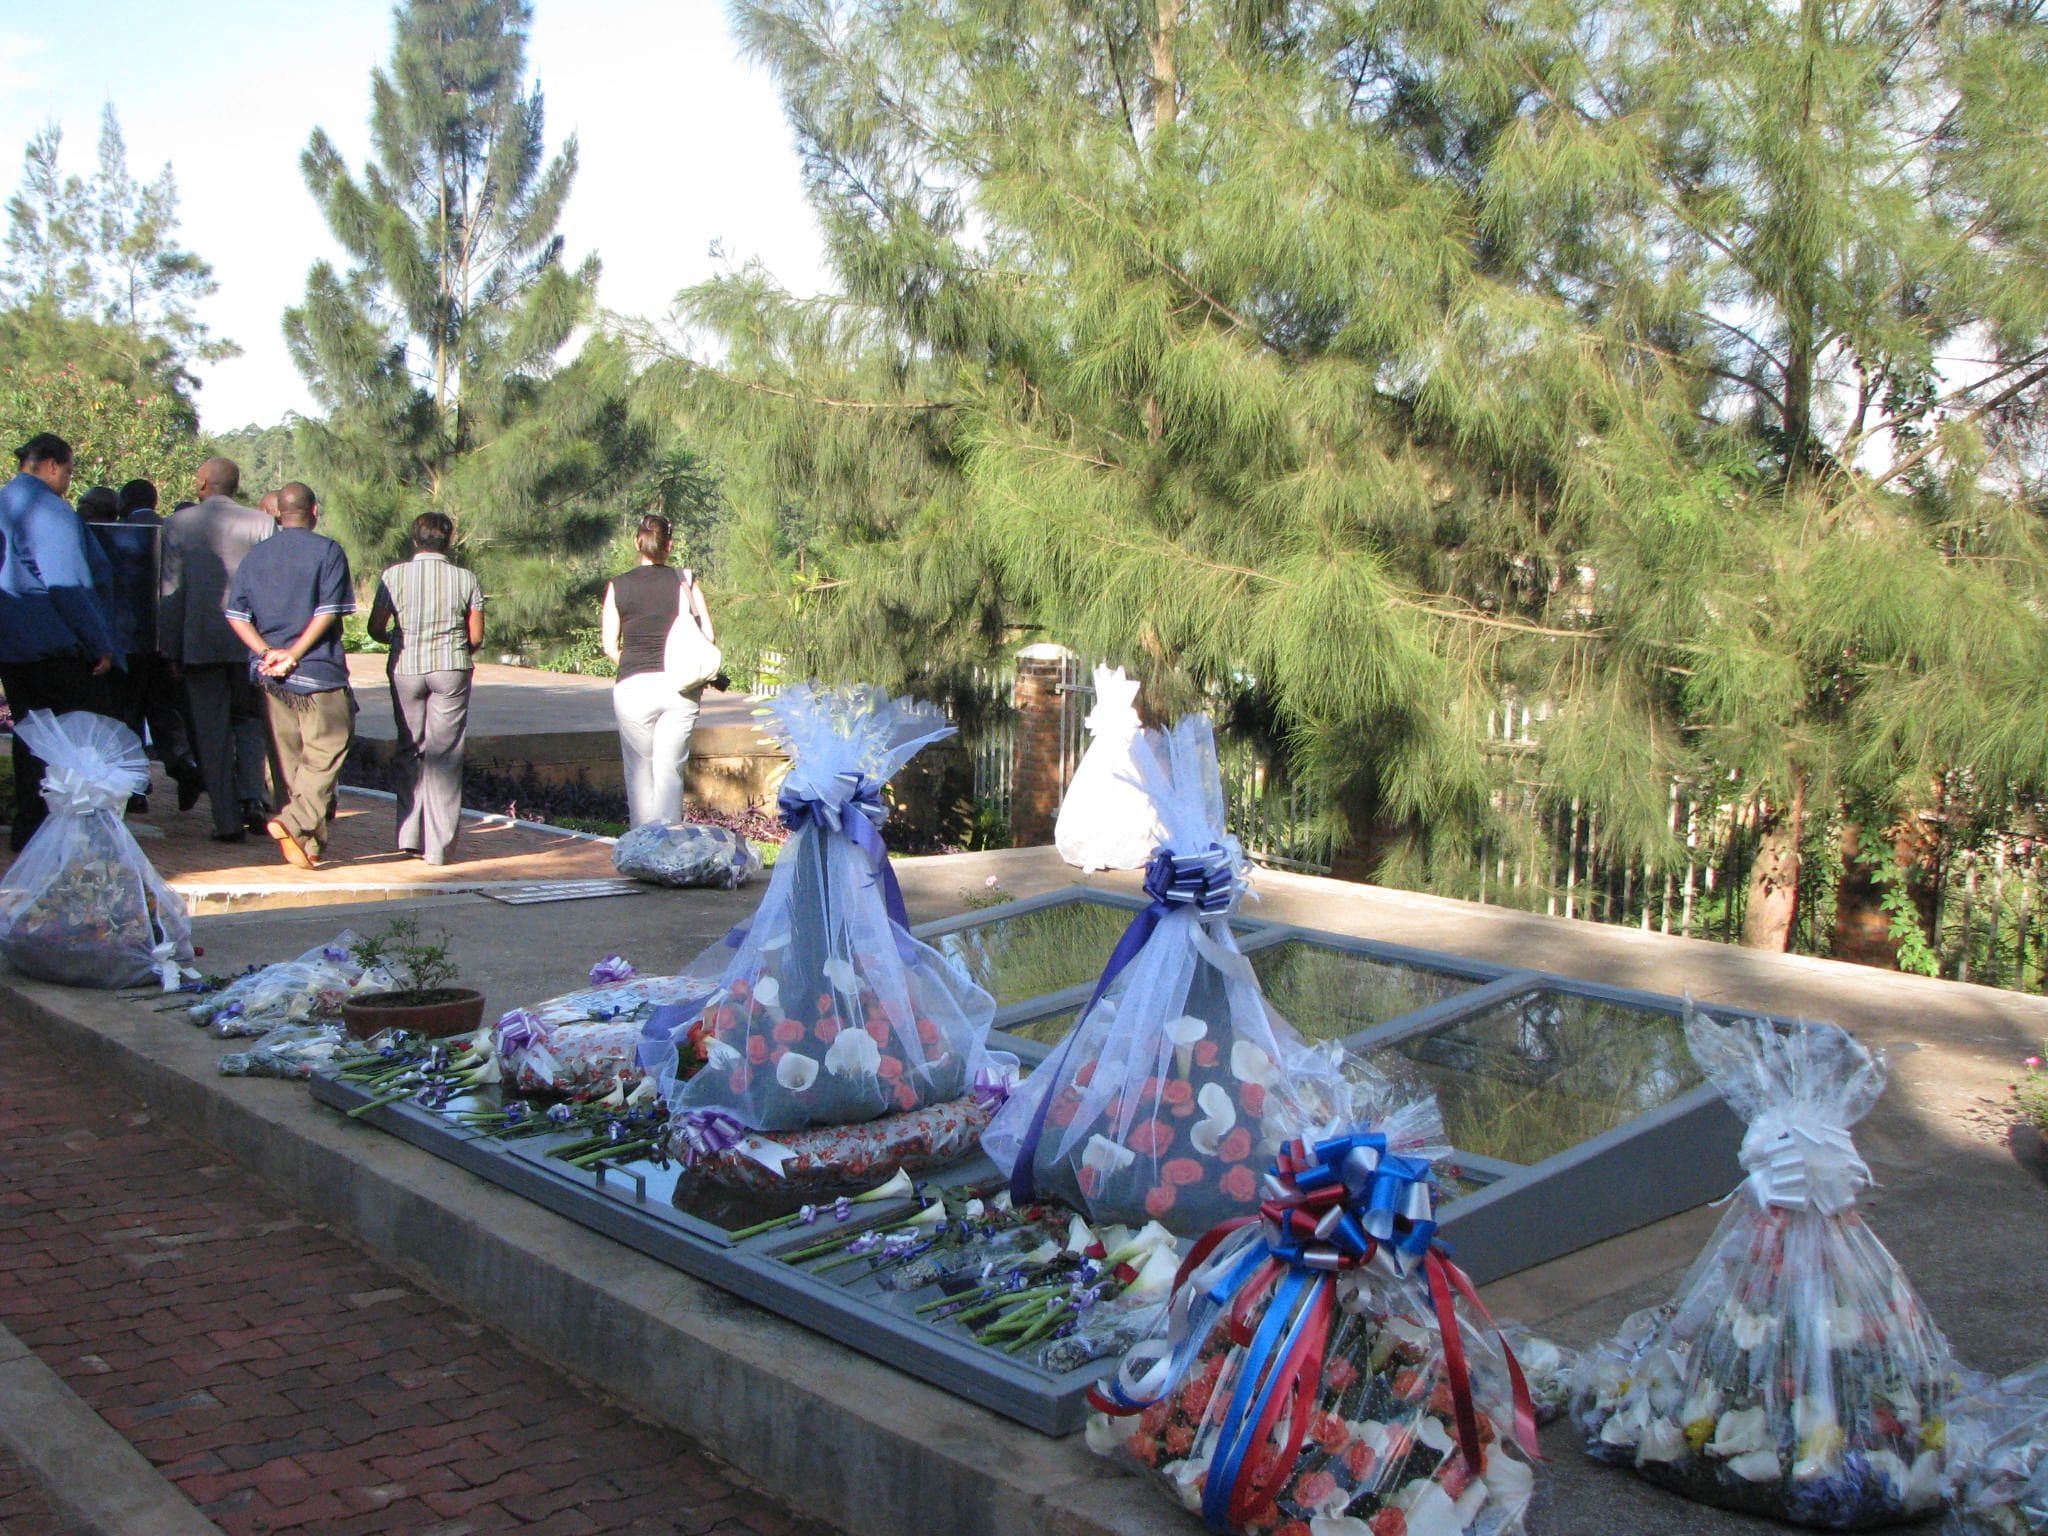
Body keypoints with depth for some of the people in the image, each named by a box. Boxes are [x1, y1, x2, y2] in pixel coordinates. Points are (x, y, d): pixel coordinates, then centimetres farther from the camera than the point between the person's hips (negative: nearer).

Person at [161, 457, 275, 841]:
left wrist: (172, 650, 6)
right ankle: (253, 797, -2)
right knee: (251, 721, 17)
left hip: (200, 643, -1)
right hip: (251, 641, 1)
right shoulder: (261, 524, -2)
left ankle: (227, 820, 5)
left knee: (212, 733, 6)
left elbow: (170, 591, 0)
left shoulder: (177, 524, 0)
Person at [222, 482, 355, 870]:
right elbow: (328, 612, -13)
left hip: (271, 676, 5)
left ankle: (306, 840, 16)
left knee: (289, 760, 11)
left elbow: (235, 614, 2)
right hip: (319, 672, -5)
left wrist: (268, 652, -6)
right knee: (326, 753, -1)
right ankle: (295, 822, -19)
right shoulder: (327, 551, -4)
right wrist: (294, 655, -11)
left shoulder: (256, 554, 10)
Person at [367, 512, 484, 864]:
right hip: (451, 668, -1)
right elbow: (476, 637, -1)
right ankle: (439, 844, 2)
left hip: (405, 668, 1)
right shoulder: (466, 579, -2)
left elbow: (376, 629, 0)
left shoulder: (394, 576, -2)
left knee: (410, 750, 14)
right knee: (444, 755, 2)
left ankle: (410, 836, 14)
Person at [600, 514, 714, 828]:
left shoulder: (618, 586, 2)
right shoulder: (686, 581, 1)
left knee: (639, 770, 10)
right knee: (670, 770, 5)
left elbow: (609, 645, 2)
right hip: (680, 686, 0)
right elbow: (708, 635, -1)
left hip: (634, 687, 0)